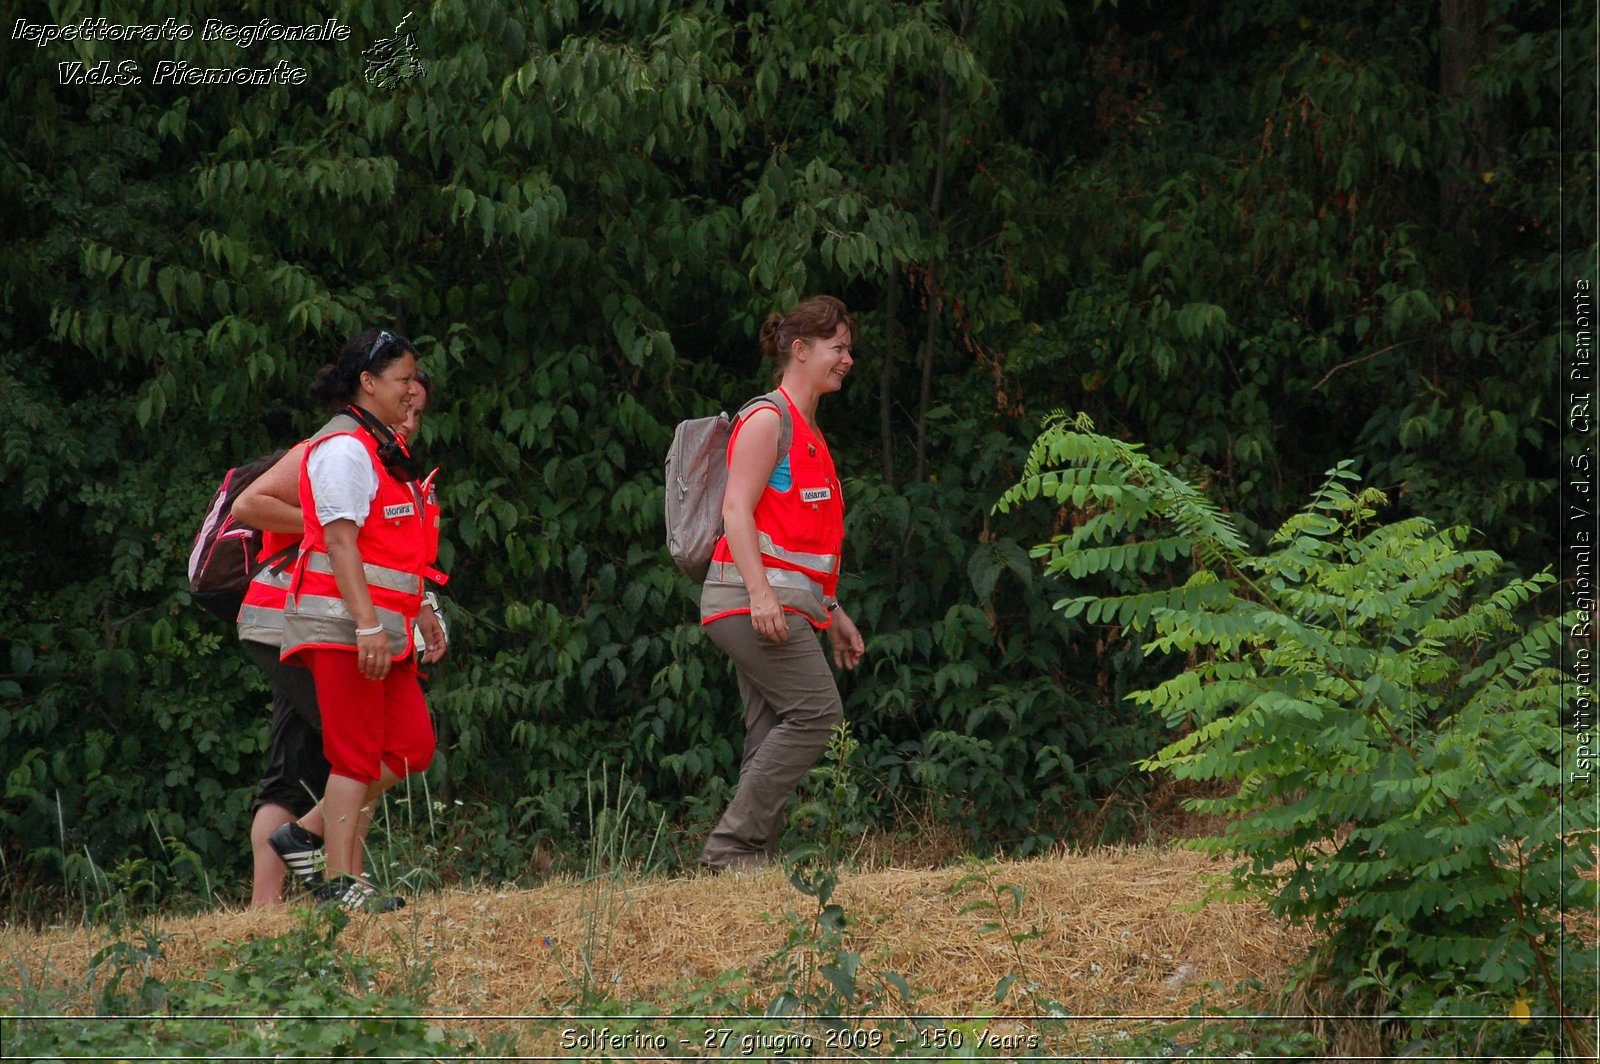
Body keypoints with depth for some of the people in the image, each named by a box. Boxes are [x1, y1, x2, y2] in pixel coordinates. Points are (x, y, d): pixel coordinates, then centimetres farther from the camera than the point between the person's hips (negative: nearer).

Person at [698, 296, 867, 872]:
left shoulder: (807, 430, 23)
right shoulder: (768, 419, -6)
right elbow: (736, 510, -16)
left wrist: (832, 612, 26)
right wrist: (760, 592, -26)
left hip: (785, 602, 10)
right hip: (755, 598, -10)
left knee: (774, 737, 3)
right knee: (816, 711, -16)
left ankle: (750, 859, 1)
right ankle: (735, 842, -16)